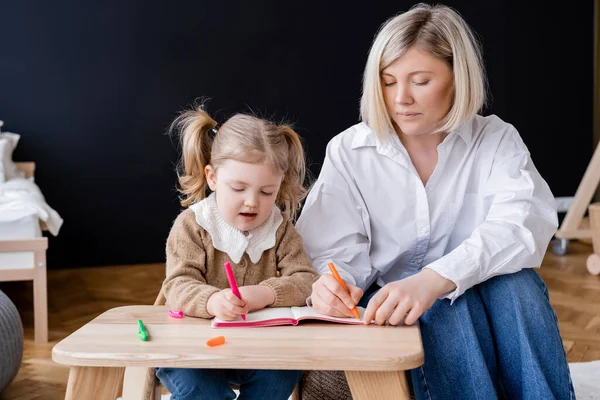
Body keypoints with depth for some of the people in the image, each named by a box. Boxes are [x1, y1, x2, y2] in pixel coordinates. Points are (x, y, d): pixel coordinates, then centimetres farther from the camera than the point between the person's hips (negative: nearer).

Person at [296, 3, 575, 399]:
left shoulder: (497, 140, -2)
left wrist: (433, 279, -40)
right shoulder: (348, 151, -1)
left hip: (487, 305, 1)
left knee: (514, 282, -31)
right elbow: (335, 253, -5)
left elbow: (521, 223, -22)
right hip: (386, 317, 0)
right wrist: (331, 286, -32)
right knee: (448, 300, -32)